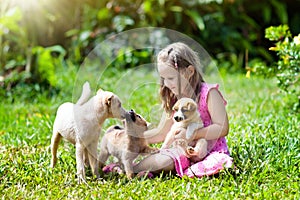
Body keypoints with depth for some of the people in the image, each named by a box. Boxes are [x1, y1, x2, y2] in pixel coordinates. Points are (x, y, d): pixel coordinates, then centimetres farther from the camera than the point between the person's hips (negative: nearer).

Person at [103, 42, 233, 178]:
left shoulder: (209, 93, -9)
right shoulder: (173, 100, 10)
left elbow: (223, 128, -17)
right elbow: (161, 133, 18)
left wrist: (191, 134, -26)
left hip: (211, 150, -5)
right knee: (161, 159, -26)